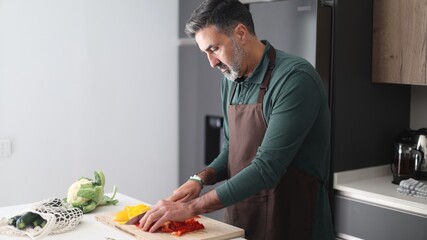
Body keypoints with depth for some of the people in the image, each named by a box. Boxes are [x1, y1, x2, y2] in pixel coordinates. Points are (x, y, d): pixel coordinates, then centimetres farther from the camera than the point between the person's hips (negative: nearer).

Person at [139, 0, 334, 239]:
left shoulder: (294, 79, -20)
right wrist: (200, 179, -4)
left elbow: (267, 168, -25)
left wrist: (191, 207, -23)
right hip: (240, 220, 6)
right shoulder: (231, 80, 4)